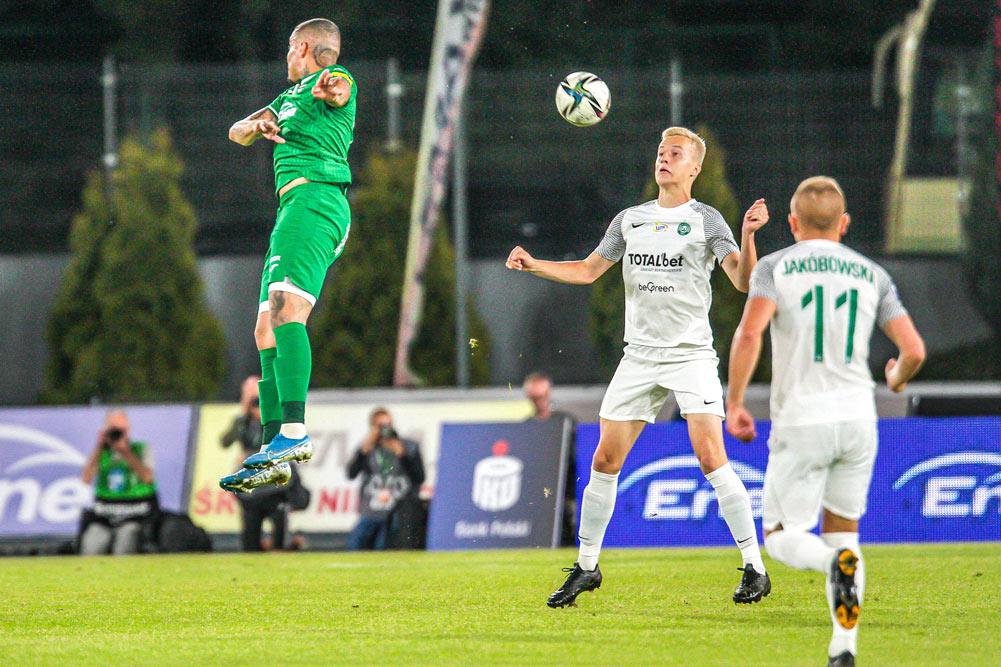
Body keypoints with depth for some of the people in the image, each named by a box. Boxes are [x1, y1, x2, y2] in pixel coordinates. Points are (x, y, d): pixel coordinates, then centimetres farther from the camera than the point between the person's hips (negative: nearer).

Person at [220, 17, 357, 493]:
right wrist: (257, 125, 0)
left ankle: (294, 431, -40)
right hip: (292, 209, 10)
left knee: (285, 306, -27)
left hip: (314, 199, -10)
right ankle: (273, 449, 3)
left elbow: (339, 90, -21)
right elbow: (237, 133, 25)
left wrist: (329, 91, -47)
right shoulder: (289, 98, 31)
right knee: (266, 329, 6)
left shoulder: (332, 80, 3)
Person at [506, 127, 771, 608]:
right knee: (605, 461, 1)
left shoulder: (705, 220, 0)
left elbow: (743, 282, -10)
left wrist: (747, 236, -28)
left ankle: (754, 568, -11)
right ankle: (586, 568, 15)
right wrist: (533, 265, 7)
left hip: (691, 354, -5)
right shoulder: (630, 220, 14)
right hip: (640, 355, 5)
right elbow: (588, 270, 20)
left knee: (710, 456, -17)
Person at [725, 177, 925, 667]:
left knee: (782, 537, 7)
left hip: (801, 421, -3)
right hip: (857, 415, 3)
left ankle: (837, 564, -27)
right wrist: (897, 380, 24)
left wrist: (734, 402, -8)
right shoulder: (872, 275, 8)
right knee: (842, 530, 16)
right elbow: (914, 350, 2)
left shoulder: (774, 268, 0)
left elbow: (749, 335, -16)